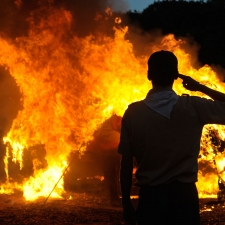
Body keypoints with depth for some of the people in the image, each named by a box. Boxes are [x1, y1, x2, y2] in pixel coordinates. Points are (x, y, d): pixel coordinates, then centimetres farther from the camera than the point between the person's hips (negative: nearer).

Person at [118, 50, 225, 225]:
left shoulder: (133, 112, -4)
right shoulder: (193, 107, -7)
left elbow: (126, 163, -2)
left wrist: (126, 203, 8)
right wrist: (201, 87, 9)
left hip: (150, 196, 1)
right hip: (184, 194, -1)